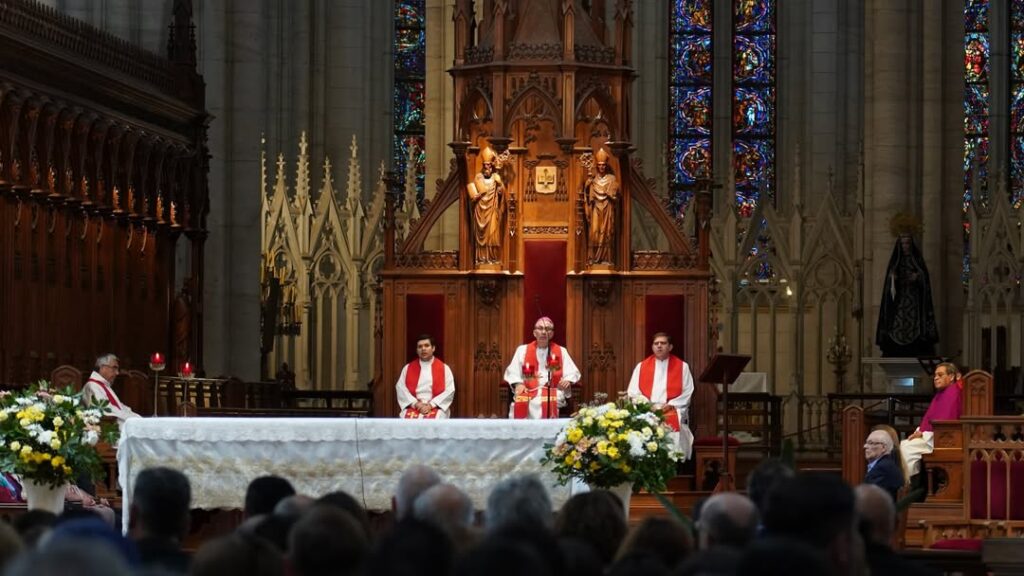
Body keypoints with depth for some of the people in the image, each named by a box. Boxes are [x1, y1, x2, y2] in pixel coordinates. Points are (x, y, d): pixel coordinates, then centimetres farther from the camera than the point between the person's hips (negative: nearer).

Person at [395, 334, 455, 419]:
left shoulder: (444, 368, 9)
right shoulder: (408, 368, 14)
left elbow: (449, 391, 0)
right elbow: (401, 388, 4)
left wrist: (431, 405, -12)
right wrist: (416, 403, -12)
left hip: (436, 407, -1)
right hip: (413, 407, 1)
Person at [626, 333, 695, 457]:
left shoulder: (682, 367, 9)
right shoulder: (641, 367, 14)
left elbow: (687, 392, 3)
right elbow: (633, 392, 8)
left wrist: (670, 405, -9)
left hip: (673, 417, -1)